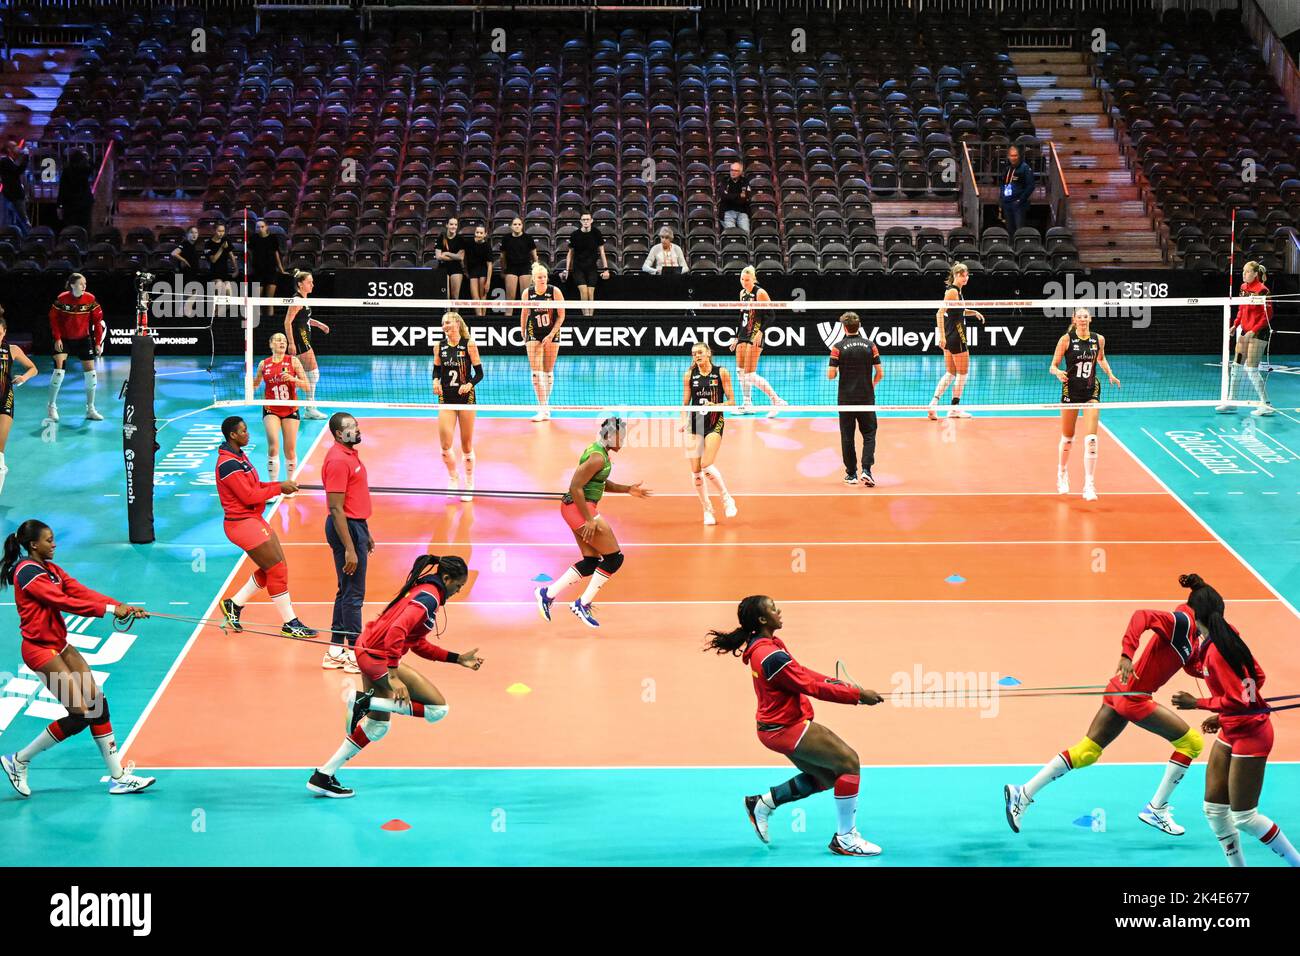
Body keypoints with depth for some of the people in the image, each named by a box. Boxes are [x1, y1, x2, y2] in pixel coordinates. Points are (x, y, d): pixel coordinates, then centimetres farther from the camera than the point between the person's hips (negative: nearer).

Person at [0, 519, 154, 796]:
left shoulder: (51, 569, 11)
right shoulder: (27, 572, -17)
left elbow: (82, 592, 2)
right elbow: (63, 602, -24)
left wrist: (122, 606, -11)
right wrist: (109, 609, -26)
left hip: (59, 646, 9)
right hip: (40, 649, -9)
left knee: (97, 704, 3)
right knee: (80, 714, -9)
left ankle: (118, 777, 8)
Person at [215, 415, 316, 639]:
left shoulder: (239, 456, 12)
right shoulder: (228, 464, -20)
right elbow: (249, 496, -22)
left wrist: (280, 485, 0)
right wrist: (279, 488, -14)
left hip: (255, 520, 10)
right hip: (243, 523, -10)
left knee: (271, 569, 12)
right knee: (278, 570, -6)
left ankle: (234, 604, 23)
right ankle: (290, 624, 2)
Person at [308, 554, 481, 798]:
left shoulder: (422, 590, 17)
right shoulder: (429, 596, -13)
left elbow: (418, 644, 23)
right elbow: (398, 631, -28)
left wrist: (458, 659, 21)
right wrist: (393, 676, -32)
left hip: (367, 650, 10)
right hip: (379, 656, -10)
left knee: (378, 726, 20)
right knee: (438, 708, -8)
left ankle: (323, 777, 21)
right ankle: (366, 702, -12)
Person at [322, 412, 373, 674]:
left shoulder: (350, 454, 12)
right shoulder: (338, 460, -19)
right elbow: (336, 509, -22)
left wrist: (365, 533, 23)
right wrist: (349, 549, -24)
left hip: (356, 525, 11)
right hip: (347, 528, -11)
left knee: (346, 592, 15)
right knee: (353, 594, -4)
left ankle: (335, 652, 21)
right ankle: (355, 655, 2)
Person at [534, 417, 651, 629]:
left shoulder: (598, 450, 11)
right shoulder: (598, 458, -20)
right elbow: (576, 487, -24)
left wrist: (627, 489, 18)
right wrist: (589, 520, -23)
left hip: (574, 508, 10)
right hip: (580, 508, -10)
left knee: (592, 562, 13)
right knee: (614, 558, -2)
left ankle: (548, 594, 14)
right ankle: (583, 605, 2)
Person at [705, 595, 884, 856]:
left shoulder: (763, 645, 6)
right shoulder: (771, 655, -25)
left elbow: (800, 672, 10)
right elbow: (813, 687, -22)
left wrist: (840, 684, 0)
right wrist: (858, 694, -17)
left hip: (781, 726, 10)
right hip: (786, 728, -10)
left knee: (826, 776, 17)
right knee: (849, 761, -7)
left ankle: (762, 804, 24)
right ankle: (845, 839, -1)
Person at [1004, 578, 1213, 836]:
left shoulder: (1194, 634, 12)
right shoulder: (1181, 621, -16)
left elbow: (1194, 669, 18)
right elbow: (1141, 616, -31)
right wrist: (1127, 655, -41)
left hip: (1122, 690, 9)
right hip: (1133, 695, -9)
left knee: (1087, 752, 11)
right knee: (1192, 742, -1)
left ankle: (1022, 794, 10)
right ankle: (1156, 809, 6)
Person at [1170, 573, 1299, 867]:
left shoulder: (1216, 651, -25)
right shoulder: (1229, 633, 1)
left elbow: (1238, 701, -26)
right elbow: (1258, 677, 9)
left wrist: (1197, 703, -15)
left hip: (1249, 735, -9)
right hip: (1231, 733, 9)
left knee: (1243, 817, -1)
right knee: (1214, 809, 10)